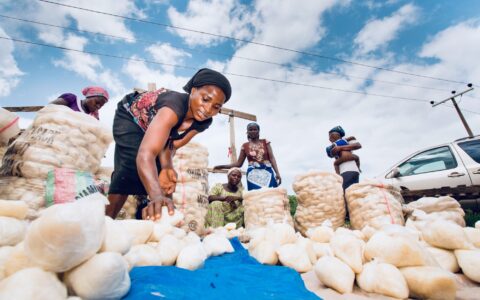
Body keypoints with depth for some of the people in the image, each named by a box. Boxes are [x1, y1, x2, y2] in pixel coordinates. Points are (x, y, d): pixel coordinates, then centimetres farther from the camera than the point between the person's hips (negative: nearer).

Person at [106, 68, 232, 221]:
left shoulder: (203, 122, -23)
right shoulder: (175, 106, -44)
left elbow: (171, 145, -17)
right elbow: (145, 154, -56)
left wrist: (167, 167, -38)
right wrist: (157, 196, -71)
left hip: (151, 127, 6)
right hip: (130, 118, -5)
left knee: (158, 173, -4)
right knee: (132, 167, -26)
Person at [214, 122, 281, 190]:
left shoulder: (265, 142, 7)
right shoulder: (245, 146, 7)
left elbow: (272, 158, 1)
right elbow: (238, 163, 9)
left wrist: (277, 173, -11)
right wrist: (222, 166, 1)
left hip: (267, 172, 1)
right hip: (253, 175, 0)